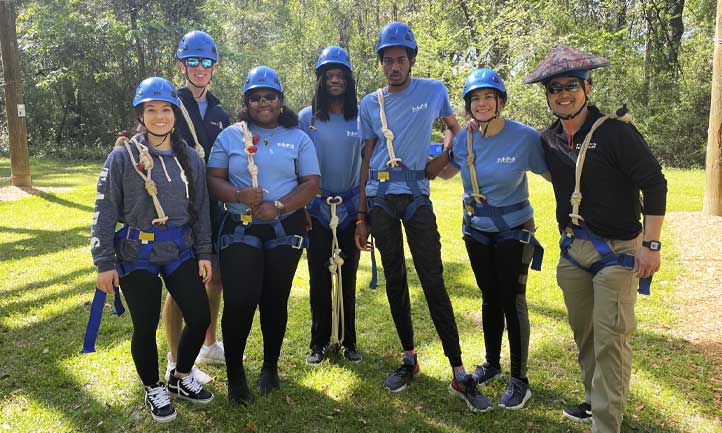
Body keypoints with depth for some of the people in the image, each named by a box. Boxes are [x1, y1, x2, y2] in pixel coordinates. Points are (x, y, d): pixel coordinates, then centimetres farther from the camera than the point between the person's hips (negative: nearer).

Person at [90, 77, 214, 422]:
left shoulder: (190, 158, 4)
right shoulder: (123, 156, -8)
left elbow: (200, 209, 8)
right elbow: (105, 211, -7)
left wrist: (204, 253, 5)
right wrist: (104, 263, -9)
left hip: (180, 252, 4)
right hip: (137, 255, -3)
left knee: (200, 318, 3)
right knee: (145, 327, 4)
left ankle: (181, 379, 30)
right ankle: (153, 389, 30)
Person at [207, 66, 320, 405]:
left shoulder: (298, 138, 7)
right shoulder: (230, 136, 7)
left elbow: (312, 183, -1)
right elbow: (213, 180, 1)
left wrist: (279, 206, -15)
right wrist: (238, 195, -19)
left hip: (286, 230, 1)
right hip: (239, 229, -1)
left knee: (275, 300, 9)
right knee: (239, 301, -10)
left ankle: (270, 366, 29)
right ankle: (234, 373, 11)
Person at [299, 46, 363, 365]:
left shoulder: (360, 117, 3)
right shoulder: (307, 118, 1)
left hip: (350, 208, 1)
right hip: (317, 209, 0)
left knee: (347, 278, 8)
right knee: (319, 278, 5)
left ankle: (347, 340, 22)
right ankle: (319, 342, 19)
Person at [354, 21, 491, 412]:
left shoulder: (434, 91, 4)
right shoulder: (370, 105, 9)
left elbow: (453, 127, 22)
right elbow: (366, 161, 12)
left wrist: (445, 152, -2)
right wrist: (361, 217, 9)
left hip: (416, 196, -2)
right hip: (379, 198, 3)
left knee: (433, 281, -7)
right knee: (394, 280, 8)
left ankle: (459, 374, -2)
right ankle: (409, 358, 22)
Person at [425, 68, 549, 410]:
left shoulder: (525, 137, -16)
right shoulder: (464, 139, -5)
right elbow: (444, 173, 14)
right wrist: (446, 150, -2)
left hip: (513, 231, -4)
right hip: (476, 231, 4)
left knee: (512, 301, -2)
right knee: (489, 298, 15)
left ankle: (519, 380, 13)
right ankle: (492, 364, 33)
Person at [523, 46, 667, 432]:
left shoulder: (615, 131, -13)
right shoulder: (548, 140, 5)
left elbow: (654, 185, -12)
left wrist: (650, 244, -15)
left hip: (616, 251, -6)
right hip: (573, 249, 6)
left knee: (610, 340, -4)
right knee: (583, 333, 16)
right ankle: (595, 400, 34)